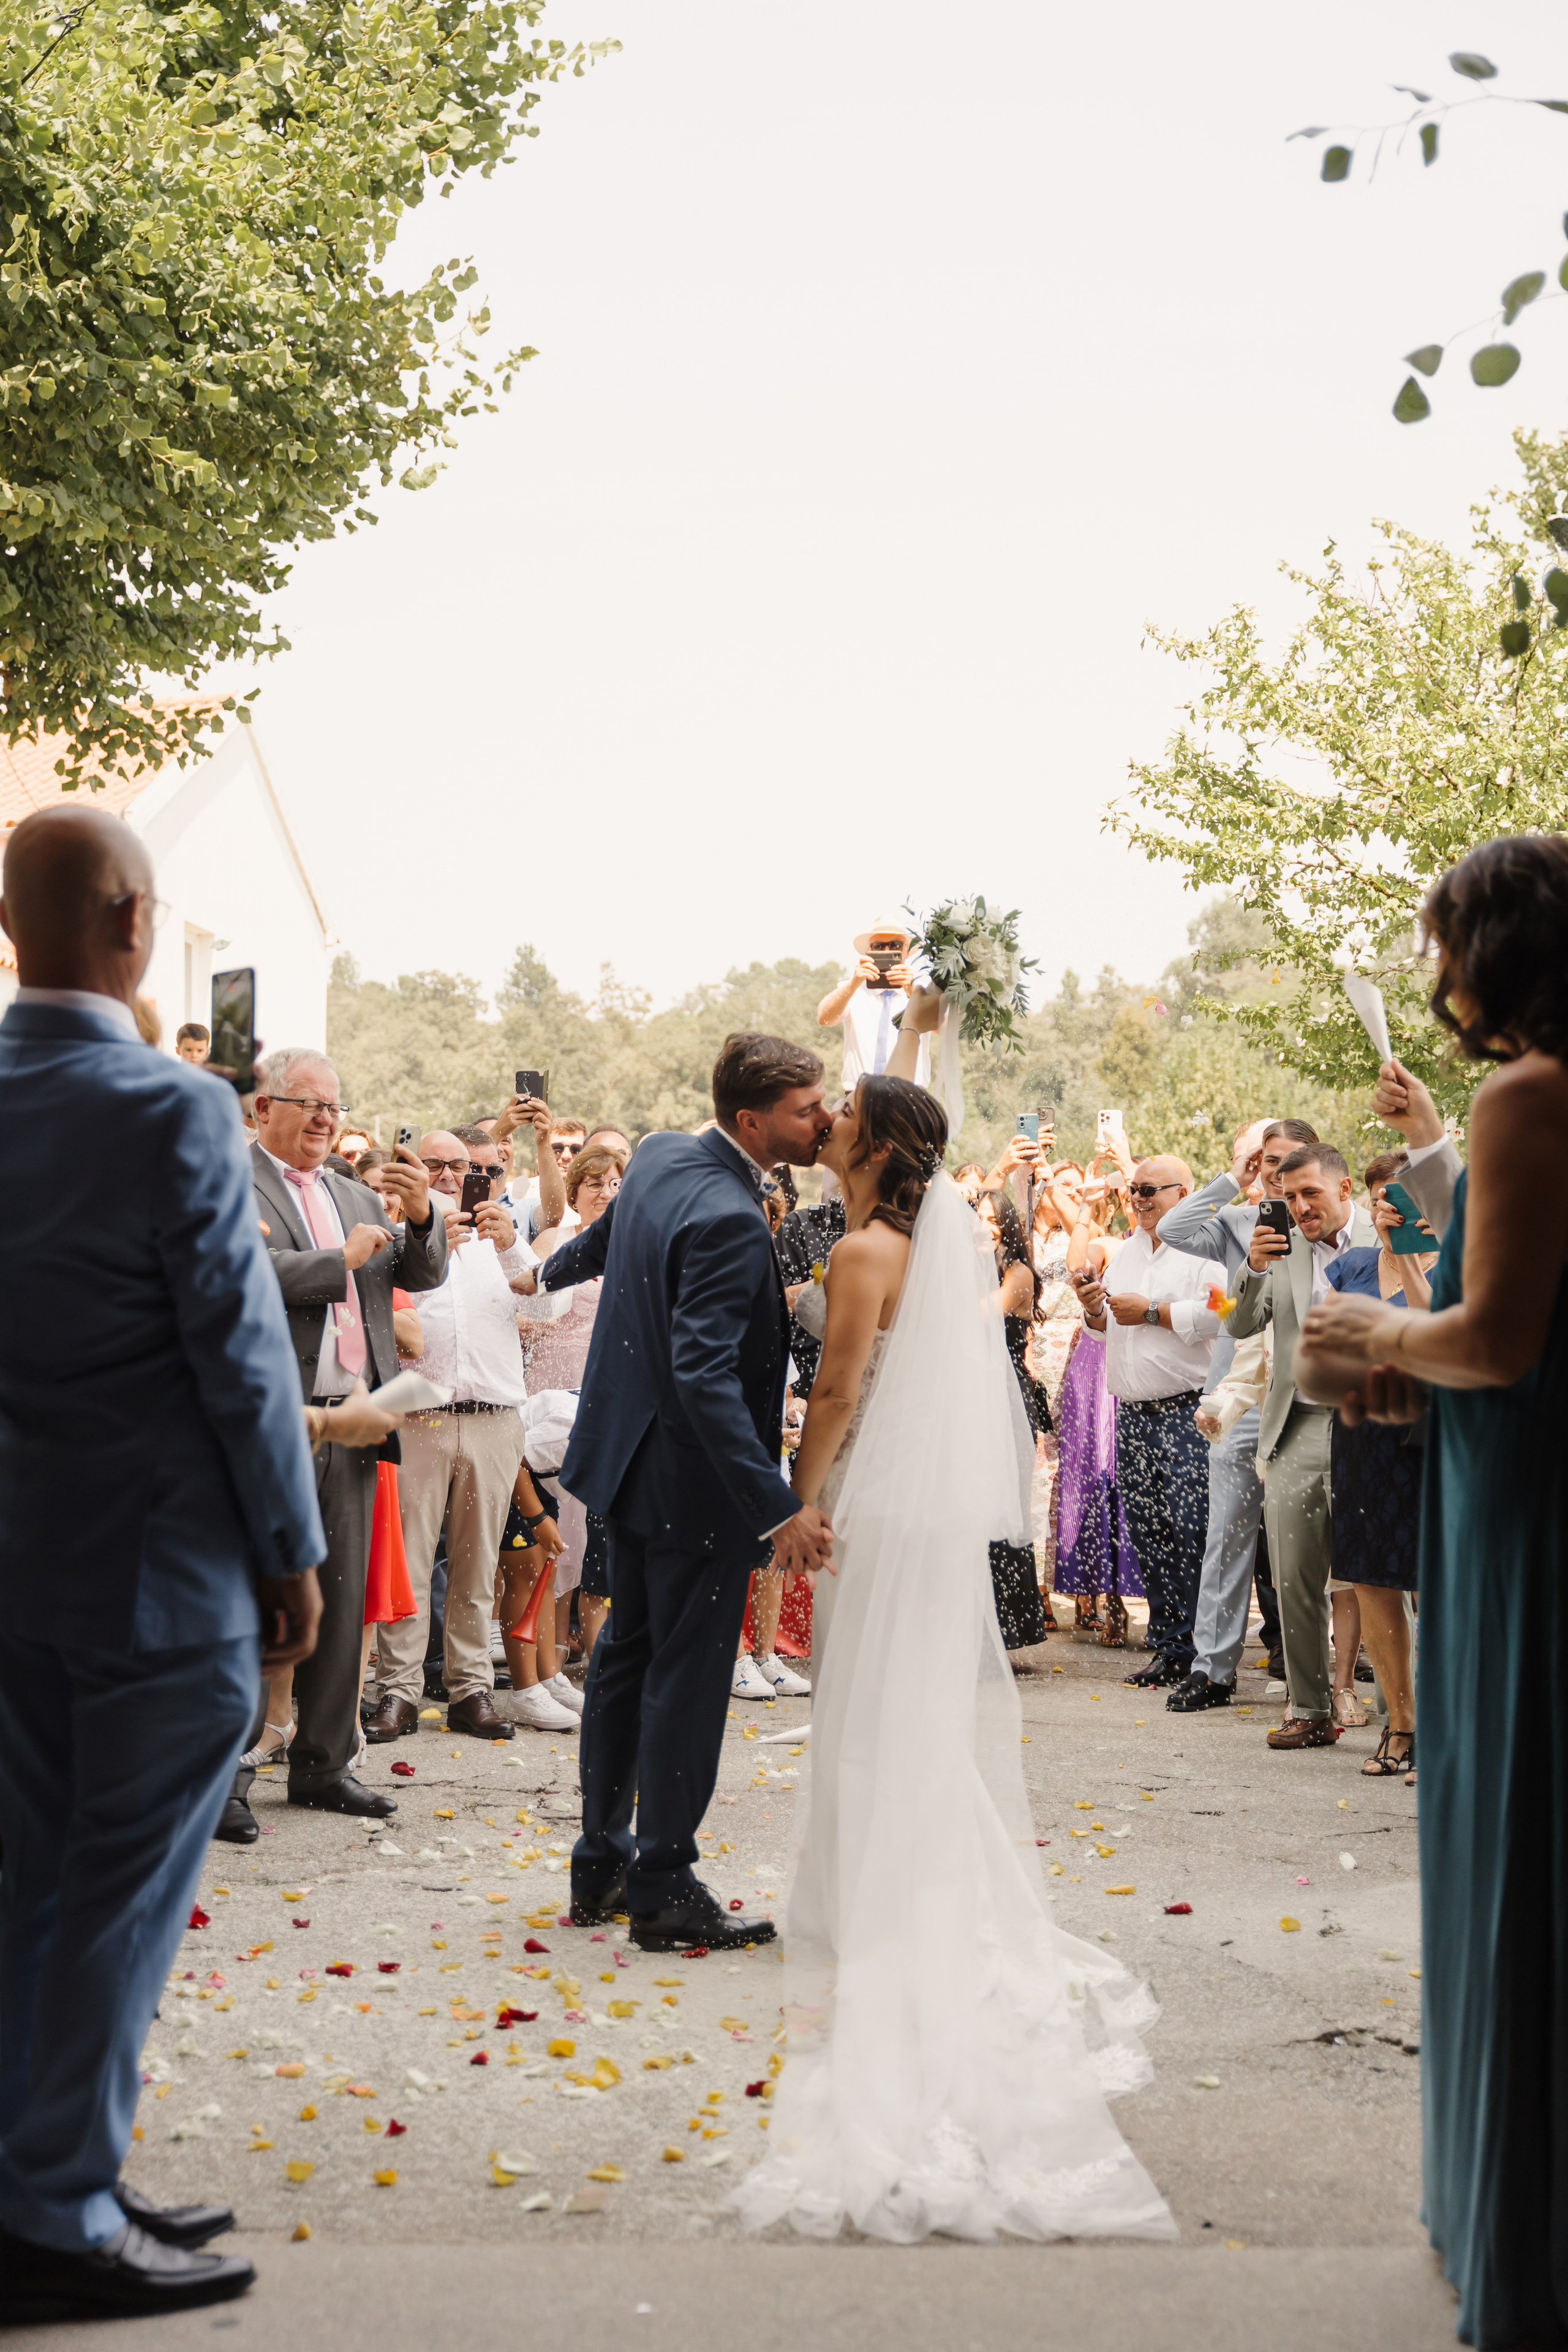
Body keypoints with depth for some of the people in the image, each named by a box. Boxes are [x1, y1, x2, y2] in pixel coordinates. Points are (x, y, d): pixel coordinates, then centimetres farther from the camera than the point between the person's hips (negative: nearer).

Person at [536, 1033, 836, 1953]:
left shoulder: (661, 1154, 2)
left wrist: (563, 1268, 47)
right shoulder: (727, 1220, -27)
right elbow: (706, 1376, -32)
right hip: (697, 1479, -10)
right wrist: (778, 1507, -33)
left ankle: (602, 1861, 30)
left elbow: (610, 1233, 24)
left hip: (635, 1459, 10)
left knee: (629, 1657, 19)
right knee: (687, 1679, 1)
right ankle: (664, 1890, 10)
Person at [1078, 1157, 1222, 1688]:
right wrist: (1095, 1312, 4)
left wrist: (1151, 1312, -13)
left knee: (1191, 1534, -11)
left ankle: (1202, 1654, -4)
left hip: (1187, 1411, -7)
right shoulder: (1127, 1250, 20)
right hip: (1132, 1414, 8)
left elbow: (1218, 1316, -20)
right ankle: (1170, 1649, 13)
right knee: (1149, 1538, 7)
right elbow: (1104, 1331, 26)